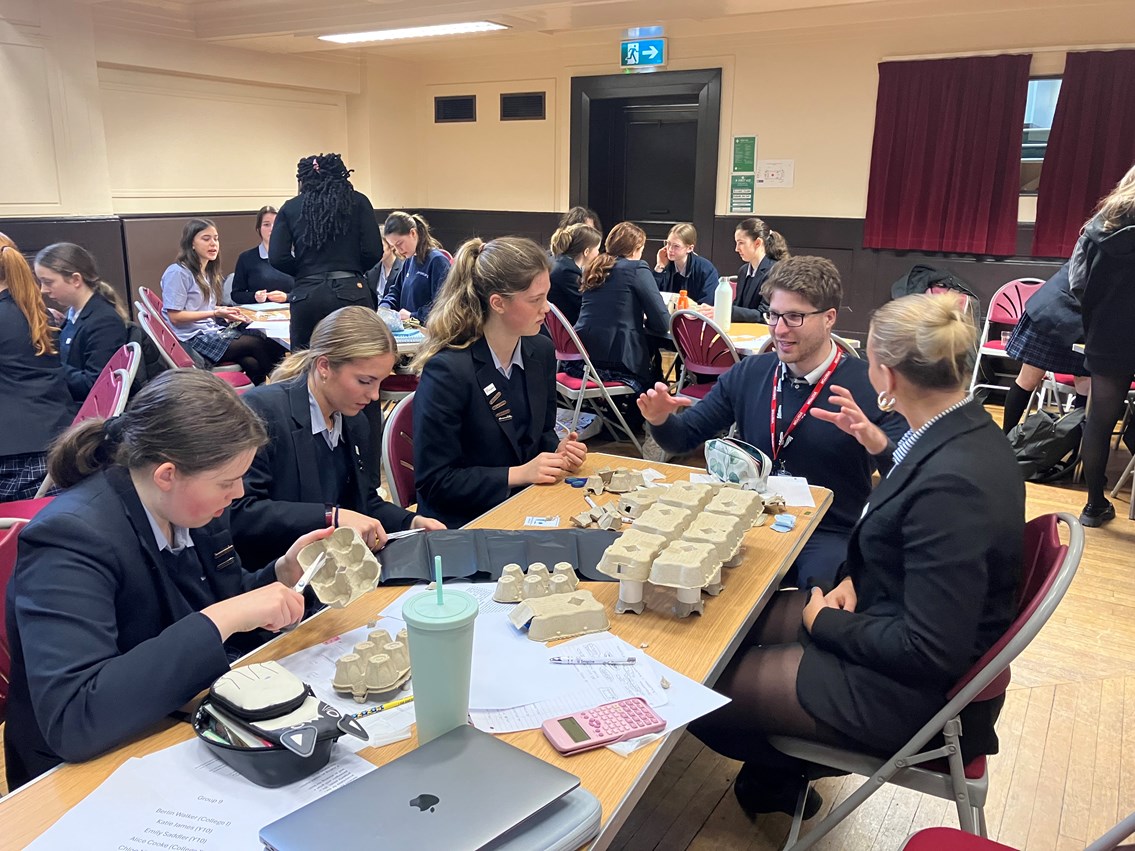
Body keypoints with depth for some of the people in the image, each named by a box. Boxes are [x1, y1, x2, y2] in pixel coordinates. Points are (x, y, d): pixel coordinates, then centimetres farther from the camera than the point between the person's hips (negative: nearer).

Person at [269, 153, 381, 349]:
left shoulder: (290, 208, 11)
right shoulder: (358, 201, 8)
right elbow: (373, 252, 0)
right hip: (350, 293, -1)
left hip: (306, 296, 1)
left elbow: (277, 258, 1)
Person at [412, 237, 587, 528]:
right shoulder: (447, 370, -19)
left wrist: (558, 450, -5)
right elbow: (434, 481, -16)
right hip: (462, 523, -6)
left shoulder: (541, 351, 2)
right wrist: (518, 474, -20)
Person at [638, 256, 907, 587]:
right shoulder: (749, 373, 3)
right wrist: (661, 419, -14)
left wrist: (874, 439, -35)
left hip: (829, 535, -3)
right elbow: (684, 438, 9)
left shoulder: (869, 385, -9)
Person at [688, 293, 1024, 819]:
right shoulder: (969, 432, -3)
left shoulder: (952, 485, -34)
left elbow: (929, 652, -29)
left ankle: (779, 775, 29)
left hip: (907, 690, -9)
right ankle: (785, 757, 31)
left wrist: (825, 623, -15)